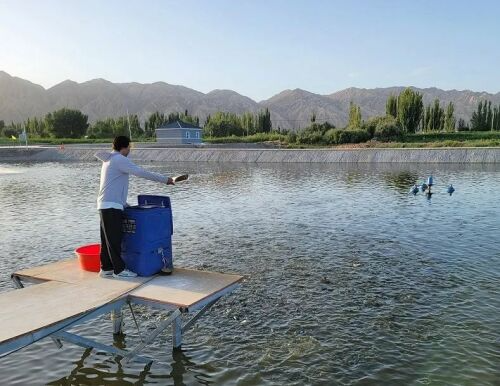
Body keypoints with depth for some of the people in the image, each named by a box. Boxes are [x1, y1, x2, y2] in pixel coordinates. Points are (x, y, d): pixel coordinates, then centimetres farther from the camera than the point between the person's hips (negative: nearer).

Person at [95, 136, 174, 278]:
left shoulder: (110, 160, 19)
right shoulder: (119, 159, -12)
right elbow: (142, 173, -18)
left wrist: (123, 203, 27)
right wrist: (165, 179, -15)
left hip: (106, 205, 10)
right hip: (111, 206, -10)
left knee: (107, 239, 12)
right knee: (114, 239, -5)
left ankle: (106, 268, 18)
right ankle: (119, 269, 1)